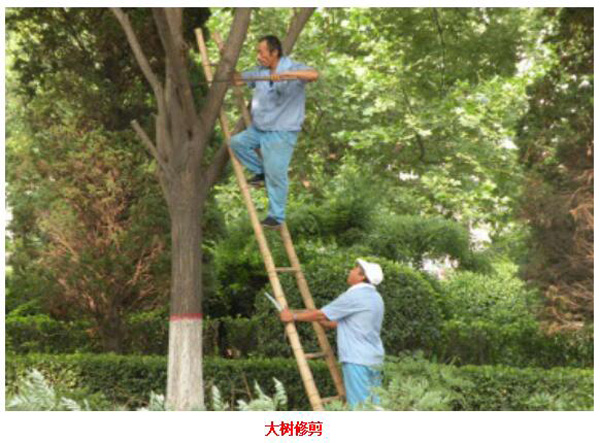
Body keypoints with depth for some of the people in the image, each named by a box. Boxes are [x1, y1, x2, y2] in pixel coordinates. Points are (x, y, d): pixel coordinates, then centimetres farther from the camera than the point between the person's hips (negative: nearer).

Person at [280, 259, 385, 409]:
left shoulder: (354, 296, -12)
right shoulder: (375, 297, 16)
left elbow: (322, 314, -6)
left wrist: (294, 316, 4)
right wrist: (320, 321, 28)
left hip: (357, 360, -9)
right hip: (374, 360, 9)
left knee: (359, 405, -7)